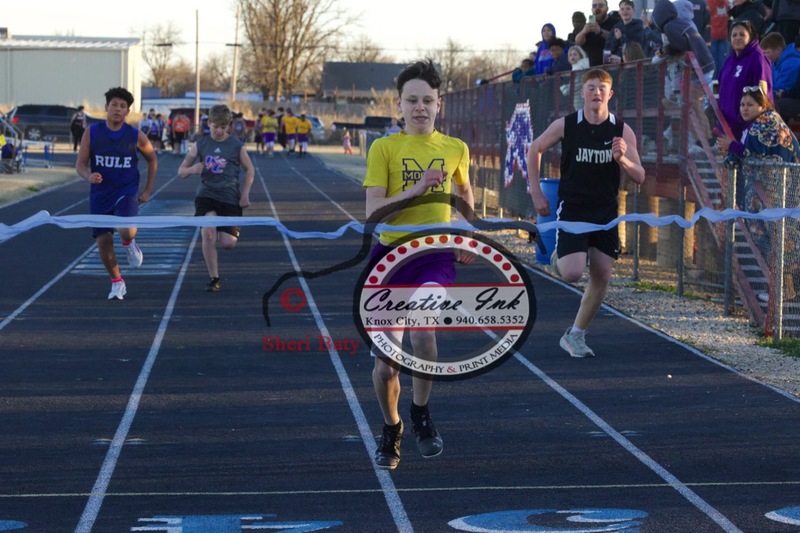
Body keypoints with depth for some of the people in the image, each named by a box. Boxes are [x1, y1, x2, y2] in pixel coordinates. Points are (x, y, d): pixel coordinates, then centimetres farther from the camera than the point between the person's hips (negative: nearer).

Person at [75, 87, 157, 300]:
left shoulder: (136, 136, -4)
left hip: (126, 192, -2)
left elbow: (152, 159, 12)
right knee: (103, 241, -1)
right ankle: (117, 282, 21)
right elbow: (80, 164, -1)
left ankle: (129, 244, 10)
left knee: (127, 230, -28)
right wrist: (89, 176, -24)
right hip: (99, 194, 2)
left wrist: (148, 190, 10)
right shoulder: (92, 133, -4)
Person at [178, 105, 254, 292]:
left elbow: (250, 171, 10)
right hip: (206, 194, 0)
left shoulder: (236, 145, -1)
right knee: (208, 232, -23)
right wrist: (192, 169, -17)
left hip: (230, 197, 0)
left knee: (228, 243, -7)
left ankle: (221, 234, 34)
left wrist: (245, 194, -1)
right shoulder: (200, 144, 1)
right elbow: (181, 171, 6)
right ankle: (214, 278, -11)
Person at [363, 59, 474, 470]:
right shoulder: (383, 148, -1)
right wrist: (416, 189, -19)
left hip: (436, 255, 0)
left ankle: (421, 415, -5)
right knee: (385, 361, -1)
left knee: (422, 329, -28)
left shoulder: (455, 149, 8)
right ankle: (390, 430, 27)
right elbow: (373, 211, -9)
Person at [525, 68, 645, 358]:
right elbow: (535, 150, 8)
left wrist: (622, 159, -26)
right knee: (572, 273, -16)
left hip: (605, 212, 3)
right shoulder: (565, 125, -8)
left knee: (602, 277, 0)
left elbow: (639, 177, -5)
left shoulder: (622, 131, -6)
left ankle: (575, 335, 15)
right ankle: (559, 256, 22)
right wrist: (536, 193, 3)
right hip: (571, 209, -2)